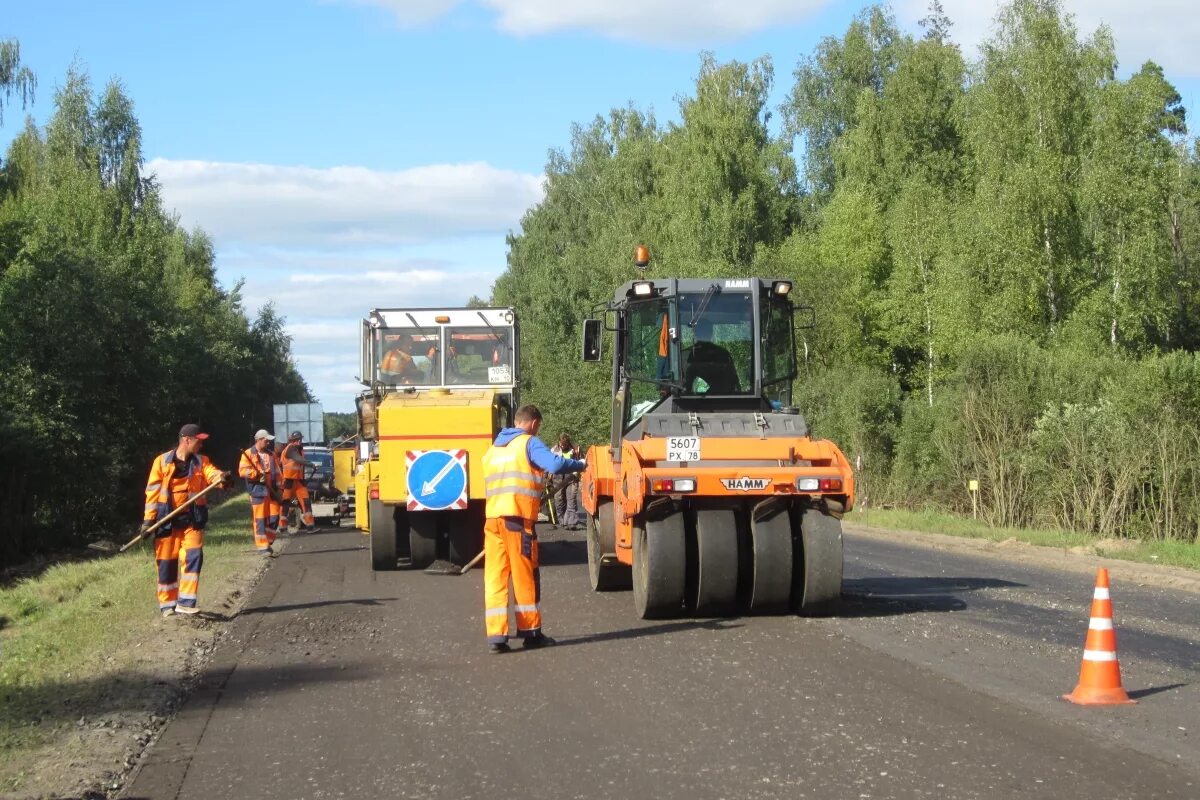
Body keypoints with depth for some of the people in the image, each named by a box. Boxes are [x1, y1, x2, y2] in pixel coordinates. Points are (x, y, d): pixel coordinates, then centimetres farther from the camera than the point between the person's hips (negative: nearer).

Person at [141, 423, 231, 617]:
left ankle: (185, 602, -10)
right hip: (167, 520, -2)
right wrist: (148, 519, -6)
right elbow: (153, 491, -1)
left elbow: (212, 473, -16)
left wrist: (222, 477, -40)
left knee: (193, 556, -13)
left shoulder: (201, 461, 5)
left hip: (192, 519, 2)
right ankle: (167, 605, 15)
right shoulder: (162, 461, -2)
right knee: (167, 561, 4)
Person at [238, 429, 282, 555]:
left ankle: (268, 543, 19)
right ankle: (262, 546, -2)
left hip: (272, 490, 6)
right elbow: (242, 470, -11)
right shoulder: (248, 454, -2)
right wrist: (257, 474, -22)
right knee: (259, 519, -4)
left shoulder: (271, 454, 16)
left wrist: (278, 486, 8)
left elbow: (277, 471, 18)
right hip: (258, 489, -6)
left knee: (274, 516, 4)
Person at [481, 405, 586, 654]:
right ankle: (530, 631, 13)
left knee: (494, 577, 4)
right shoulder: (529, 443, -1)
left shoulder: (493, 449, 22)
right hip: (518, 518, -6)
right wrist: (580, 465, -2)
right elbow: (555, 464, -16)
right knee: (525, 576, 5)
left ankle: (496, 636, -2)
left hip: (492, 518, 6)